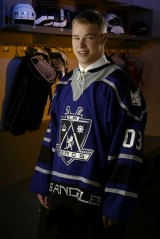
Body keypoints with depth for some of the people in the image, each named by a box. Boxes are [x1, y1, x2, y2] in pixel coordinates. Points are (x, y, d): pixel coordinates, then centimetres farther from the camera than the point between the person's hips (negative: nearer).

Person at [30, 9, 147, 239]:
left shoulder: (120, 86, -11)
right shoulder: (64, 84, 9)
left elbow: (129, 149, -14)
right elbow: (52, 136, 13)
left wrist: (116, 203, -15)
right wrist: (42, 183, 11)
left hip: (96, 197, -6)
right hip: (61, 193, 6)